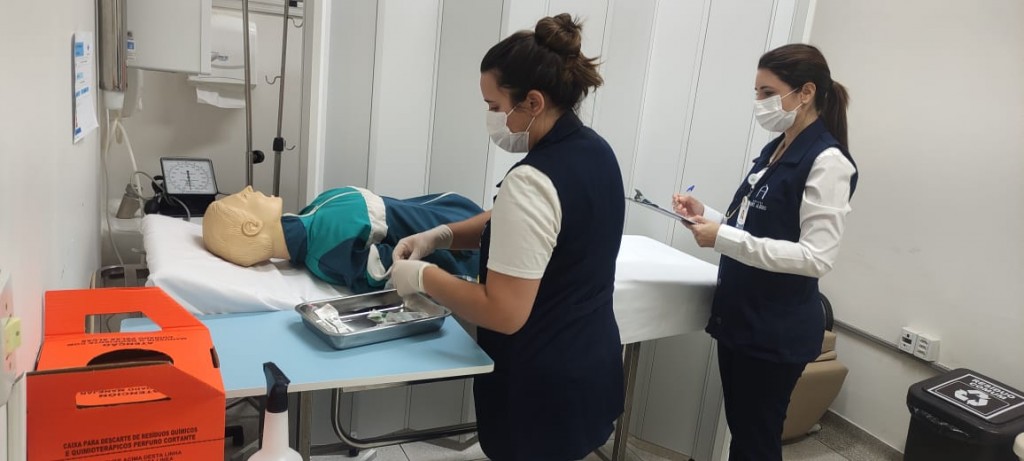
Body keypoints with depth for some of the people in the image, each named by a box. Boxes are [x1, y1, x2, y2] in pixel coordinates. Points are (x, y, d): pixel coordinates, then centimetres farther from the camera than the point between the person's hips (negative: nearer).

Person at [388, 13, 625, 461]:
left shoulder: (532, 181, -28)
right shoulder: (595, 150, 1)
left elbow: (504, 313, -28)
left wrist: (422, 276, -15)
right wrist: (442, 234, 2)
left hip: (543, 386, -8)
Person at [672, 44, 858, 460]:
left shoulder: (827, 161, -17)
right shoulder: (775, 150, 9)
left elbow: (816, 257, -24)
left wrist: (723, 238, -27)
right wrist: (706, 215, 1)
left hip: (777, 330, -8)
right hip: (739, 316, 8)